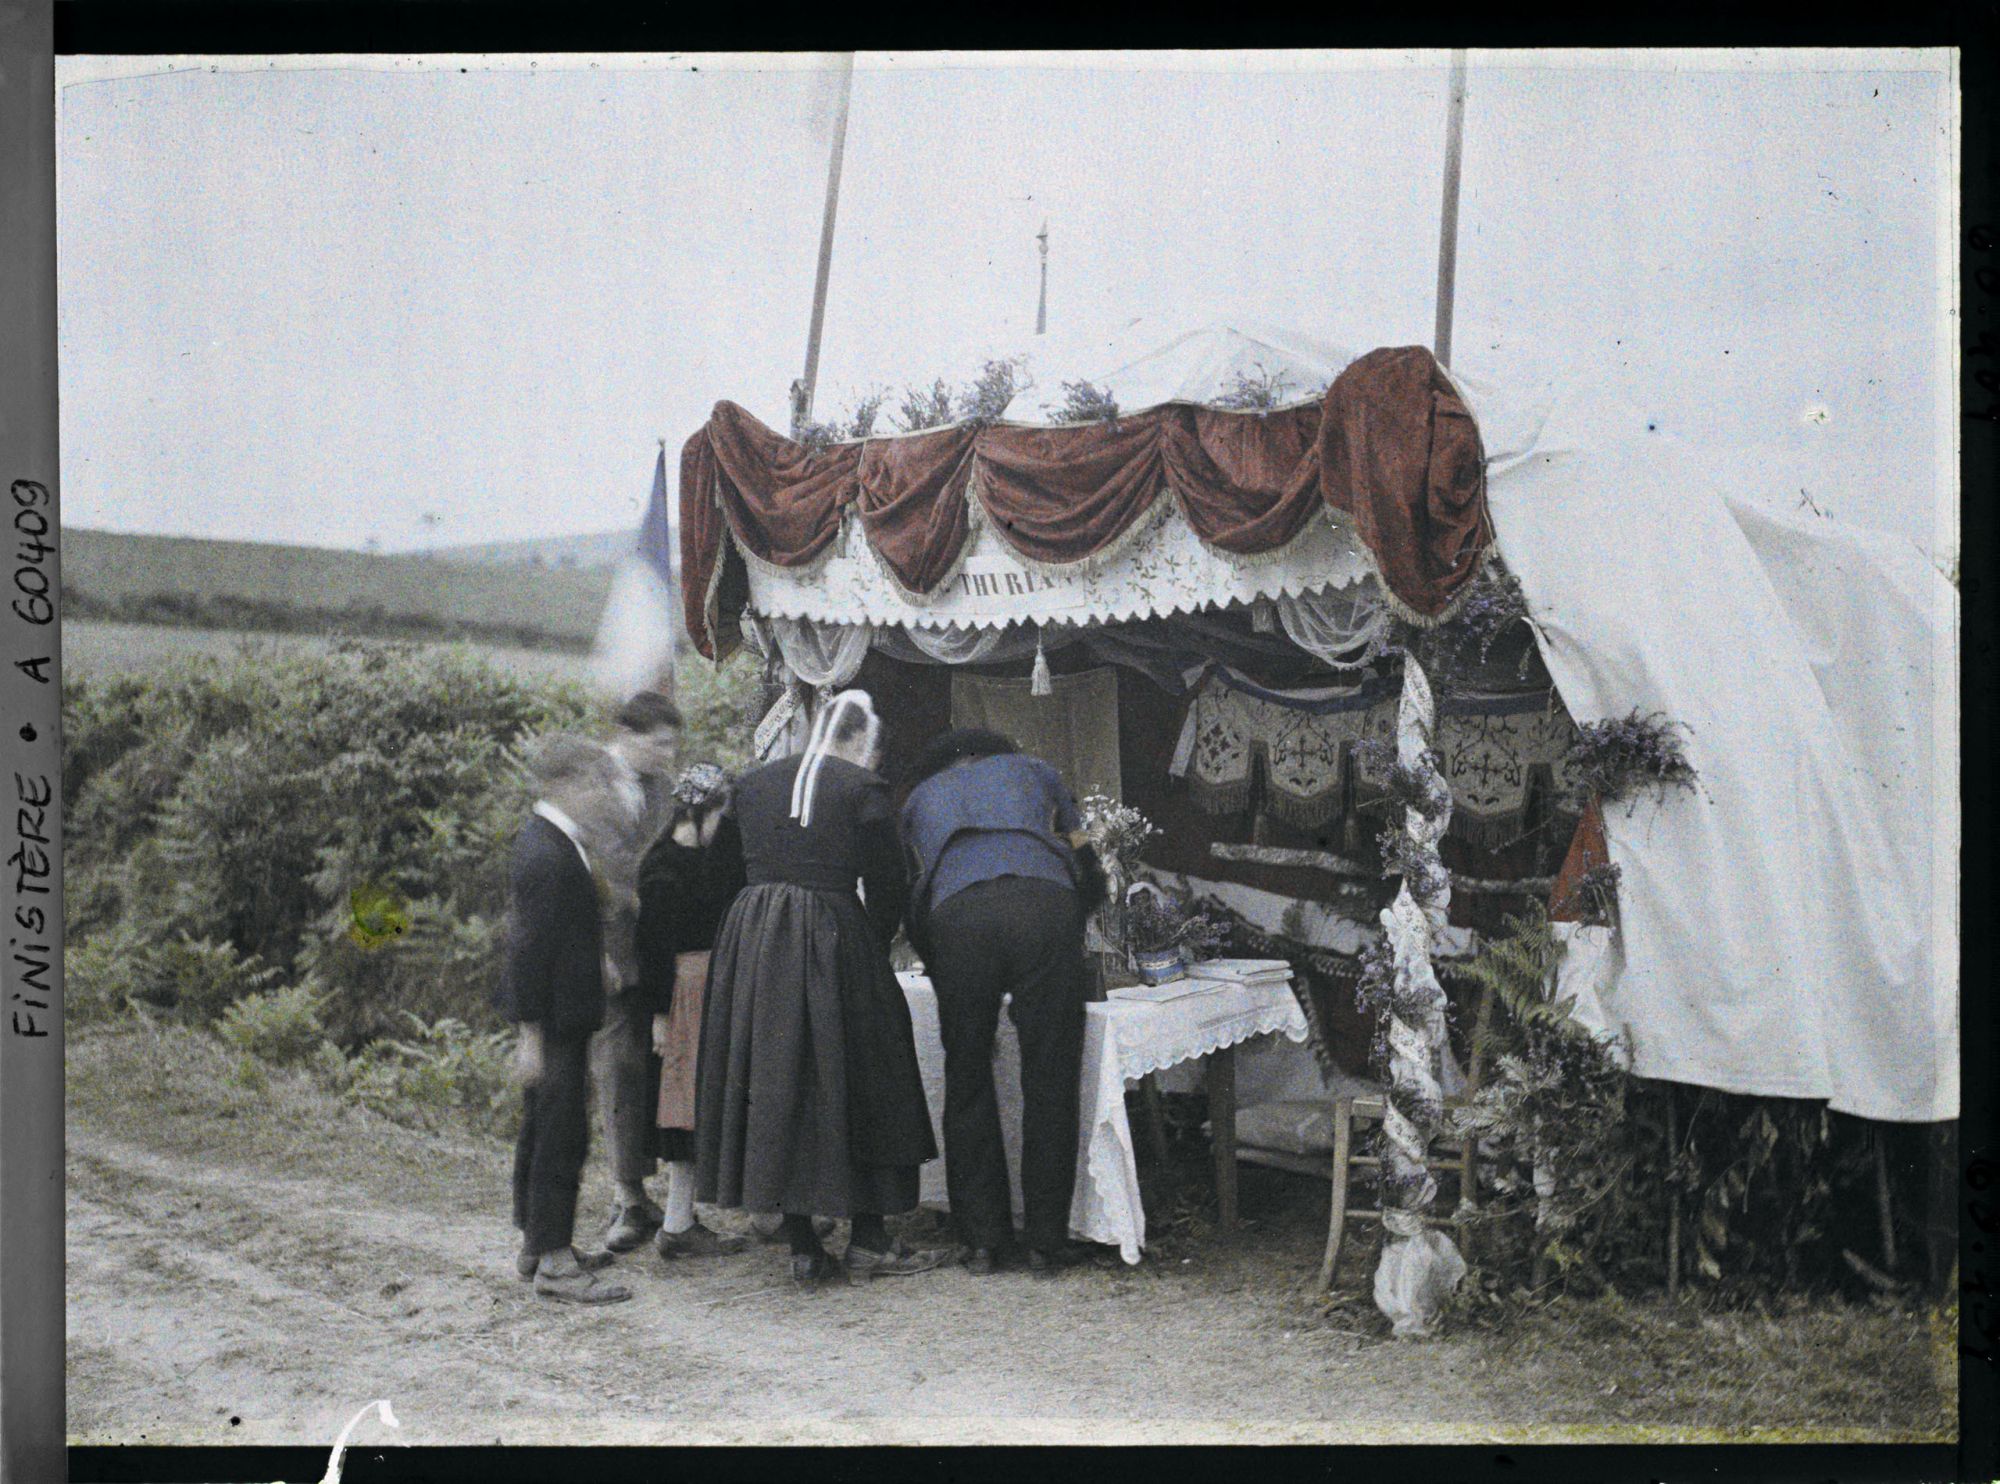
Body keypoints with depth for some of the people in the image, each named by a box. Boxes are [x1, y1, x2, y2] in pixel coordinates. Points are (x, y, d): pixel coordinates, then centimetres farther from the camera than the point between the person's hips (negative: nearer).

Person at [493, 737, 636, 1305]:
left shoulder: (551, 841, 10)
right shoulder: (547, 858, -22)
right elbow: (530, 951, -22)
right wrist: (533, 1037, -21)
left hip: (559, 1012, 11)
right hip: (554, 1018, -11)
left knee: (542, 1127, 18)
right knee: (561, 1132, -5)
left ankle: (537, 1243, 30)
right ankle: (553, 1261, 1)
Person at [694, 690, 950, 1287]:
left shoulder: (752, 783, 12)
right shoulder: (864, 790, -4)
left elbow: (735, 868, 16)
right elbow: (886, 888, 0)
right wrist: (875, 951, 14)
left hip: (750, 941, 5)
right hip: (830, 939, -5)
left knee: (773, 1085, 9)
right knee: (854, 1080, 6)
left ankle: (803, 1247, 12)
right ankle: (869, 1242, 8)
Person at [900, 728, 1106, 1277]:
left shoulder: (919, 798, 36)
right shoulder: (1033, 771, 35)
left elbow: (914, 912, 31)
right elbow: (1090, 876, 32)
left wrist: (946, 985, 40)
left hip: (957, 917, 1)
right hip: (1045, 905, 0)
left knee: (968, 1082, 12)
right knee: (1050, 1081, 7)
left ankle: (983, 1240, 14)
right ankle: (1047, 1241, 10)